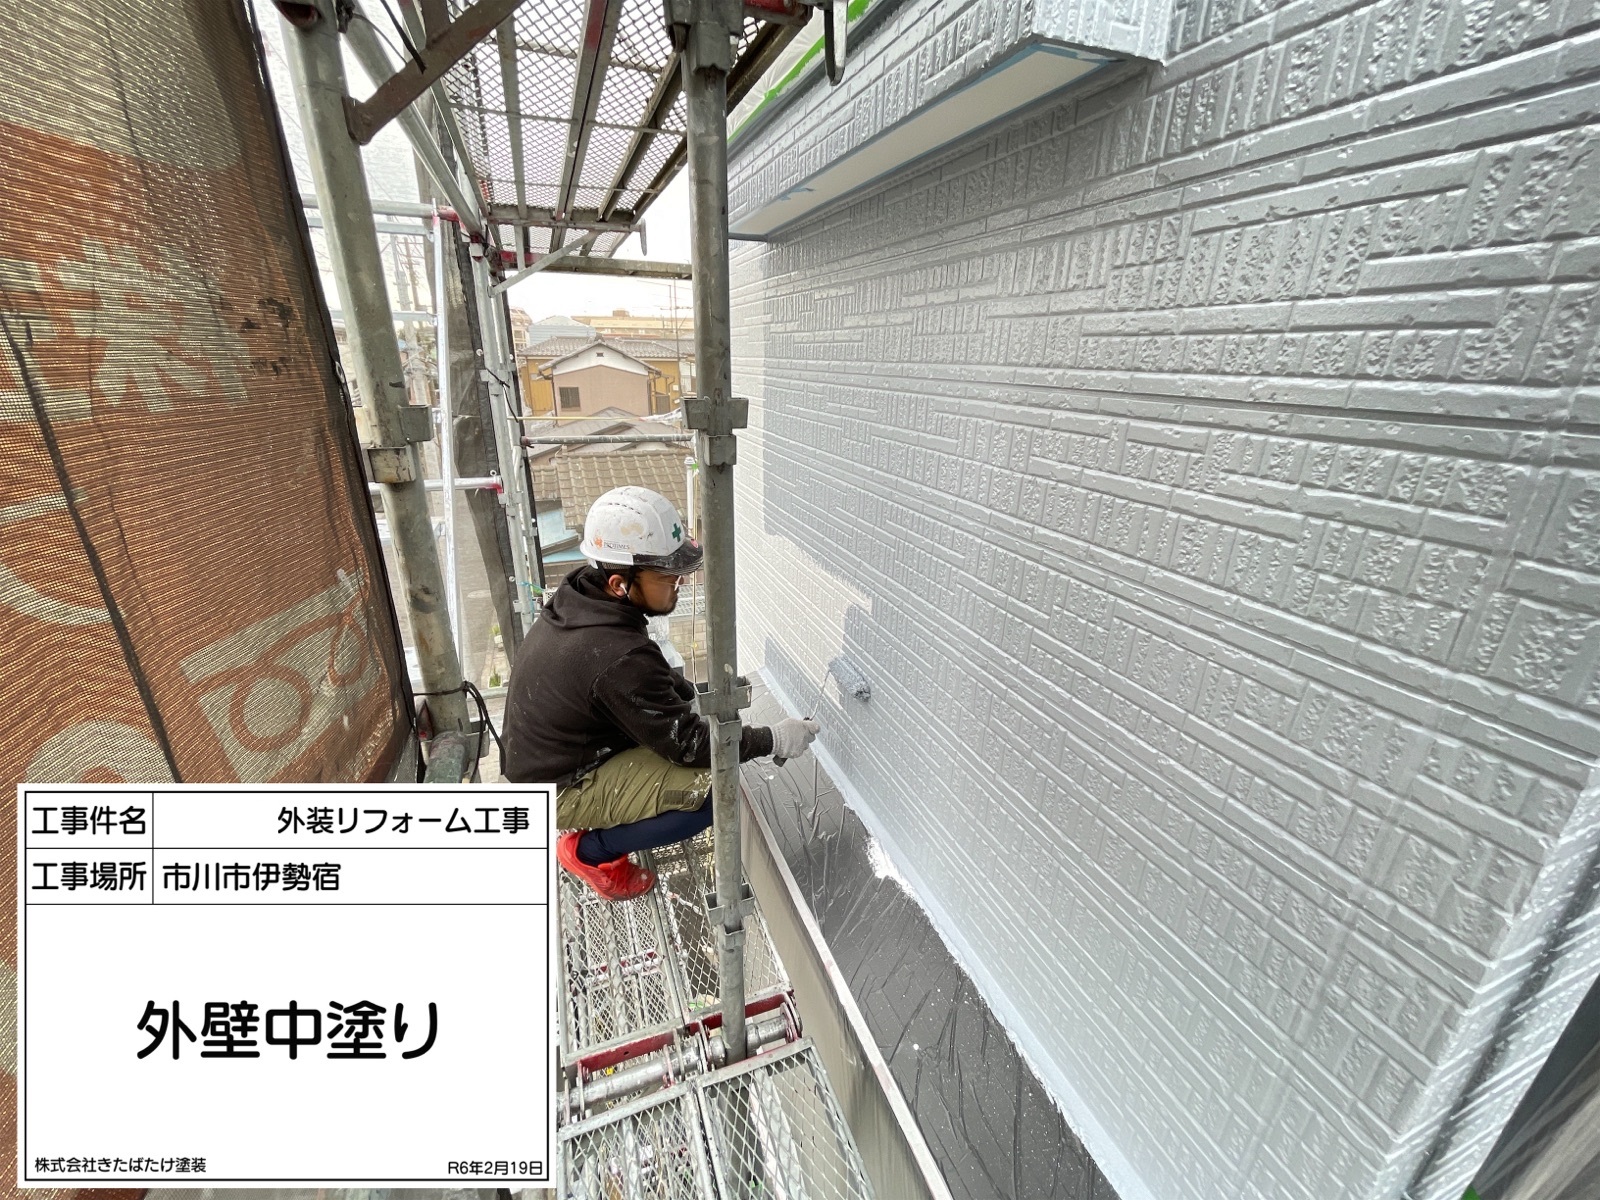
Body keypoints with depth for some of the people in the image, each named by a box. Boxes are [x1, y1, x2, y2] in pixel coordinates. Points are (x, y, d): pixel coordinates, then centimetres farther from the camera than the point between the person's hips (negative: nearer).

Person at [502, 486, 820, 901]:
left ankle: (599, 819, 16)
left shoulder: (580, 597, -8)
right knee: (715, 791, -18)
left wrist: (699, 694, -3)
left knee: (675, 700, 12)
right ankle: (589, 851, 2)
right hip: (559, 791, -9)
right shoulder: (619, 657, -34)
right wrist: (773, 739, -15)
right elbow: (686, 743, -23)